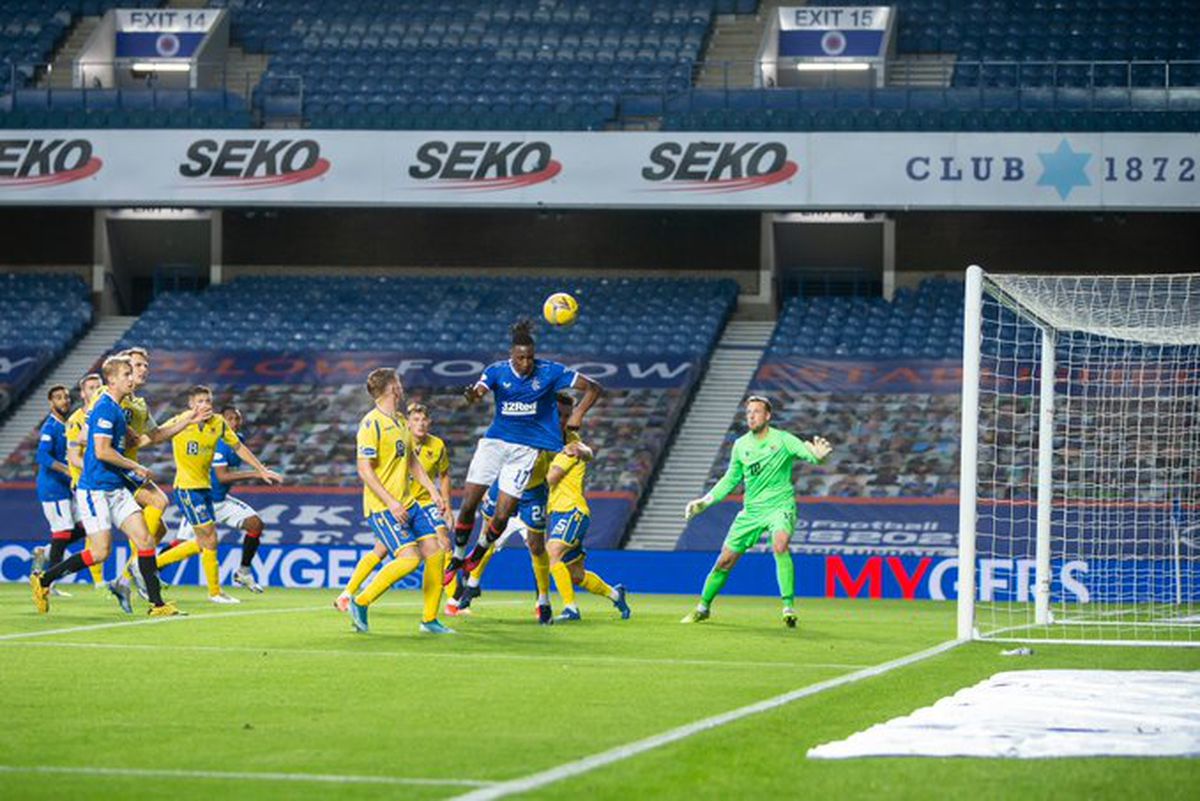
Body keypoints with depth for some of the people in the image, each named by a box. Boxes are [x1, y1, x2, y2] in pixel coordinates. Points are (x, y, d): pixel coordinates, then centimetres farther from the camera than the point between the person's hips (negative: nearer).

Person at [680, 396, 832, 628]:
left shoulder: (782, 440, -8)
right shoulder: (741, 445, 5)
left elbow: (807, 452, -23)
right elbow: (731, 480, 17)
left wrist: (816, 455, -48)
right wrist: (705, 502, 11)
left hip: (780, 506, -4)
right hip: (751, 510, 4)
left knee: (780, 545, -33)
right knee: (725, 560, 5)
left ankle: (788, 608, -31)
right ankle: (703, 607, 25)